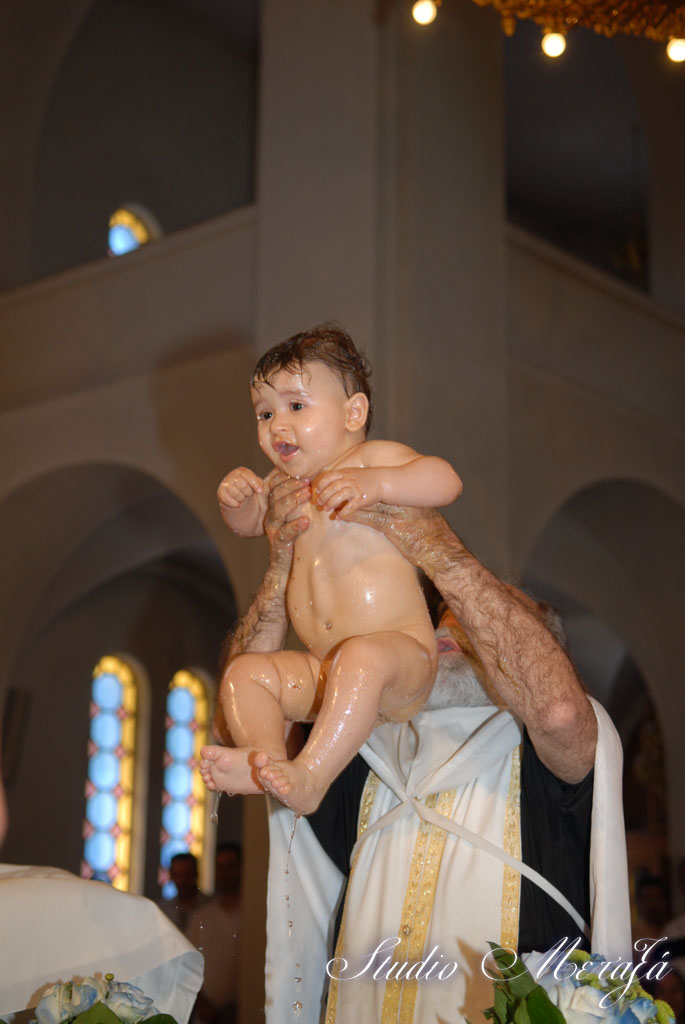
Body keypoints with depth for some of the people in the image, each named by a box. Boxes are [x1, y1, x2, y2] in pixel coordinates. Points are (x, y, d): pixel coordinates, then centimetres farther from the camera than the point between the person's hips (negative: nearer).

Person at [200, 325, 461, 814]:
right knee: (245, 672, -5)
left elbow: (445, 480, -21)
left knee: (361, 656, -38)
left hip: (402, 652, -8)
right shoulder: (287, 484, 17)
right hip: (324, 672, 8)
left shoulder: (373, 458, -5)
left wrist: (373, 484, -37)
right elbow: (250, 523, 32)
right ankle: (266, 759, -26)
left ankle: (309, 778, -41)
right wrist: (238, 497, 7)